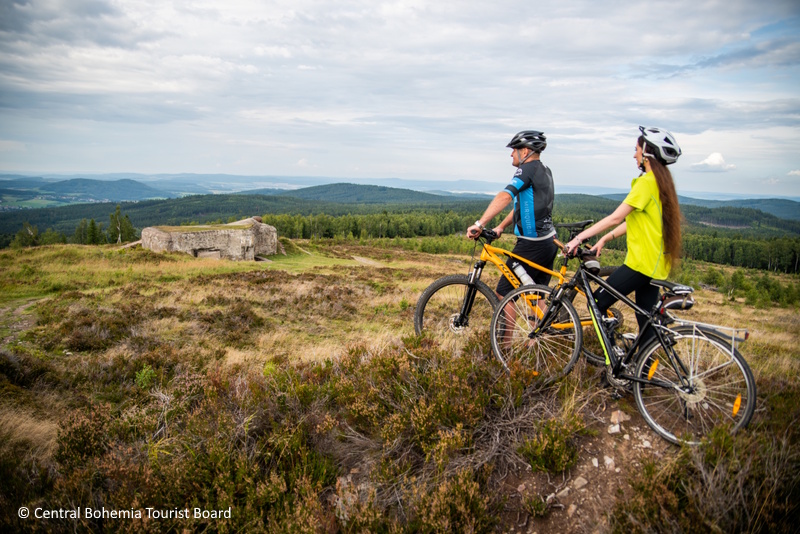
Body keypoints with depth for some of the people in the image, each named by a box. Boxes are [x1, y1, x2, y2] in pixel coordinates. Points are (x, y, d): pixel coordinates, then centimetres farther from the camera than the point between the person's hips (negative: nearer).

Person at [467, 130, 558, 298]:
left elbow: (505, 196, -28)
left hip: (532, 245, -10)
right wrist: (501, 227, 13)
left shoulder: (528, 168, -14)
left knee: (504, 292, 0)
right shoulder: (544, 171, 15)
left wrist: (480, 224, -33)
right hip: (549, 241, 10)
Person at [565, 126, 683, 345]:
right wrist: (605, 239, 12)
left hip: (642, 261, -10)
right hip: (656, 263, 10)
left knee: (597, 303, -3)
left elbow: (615, 218, -21)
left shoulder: (647, 182, -16)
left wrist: (579, 237, -18)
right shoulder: (661, 181, 15)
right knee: (645, 319, 15)